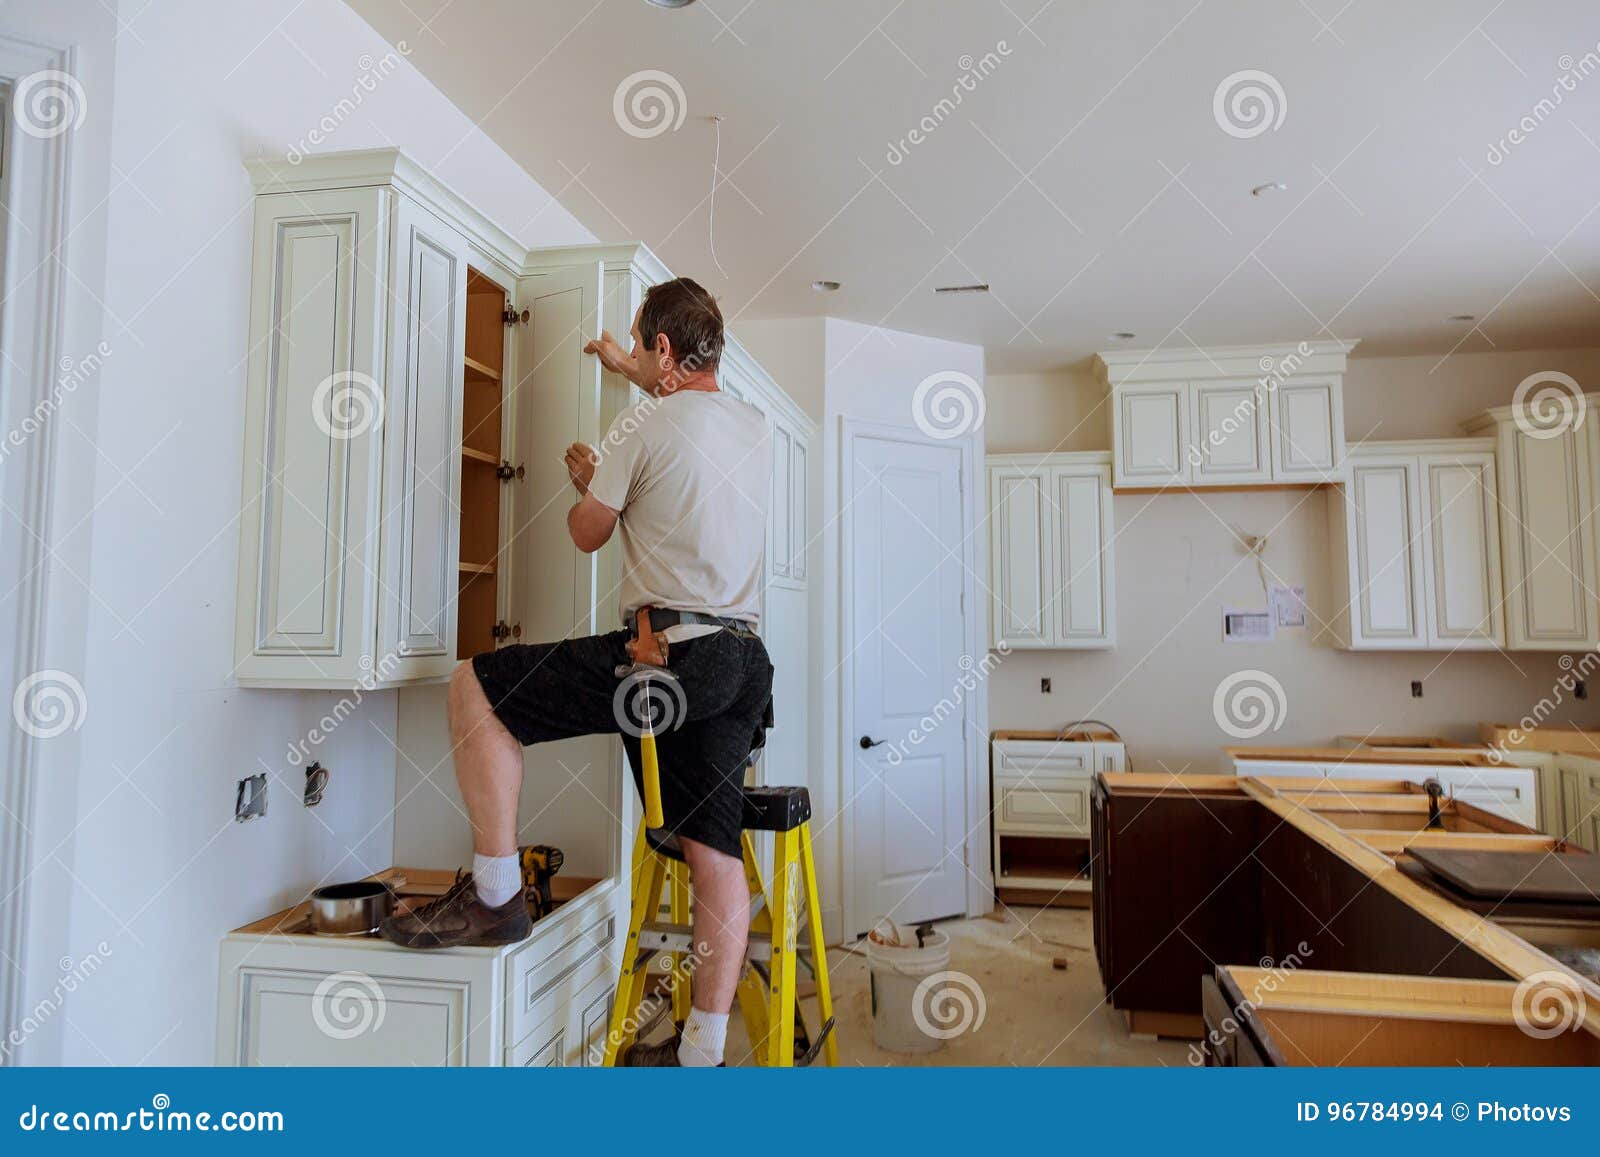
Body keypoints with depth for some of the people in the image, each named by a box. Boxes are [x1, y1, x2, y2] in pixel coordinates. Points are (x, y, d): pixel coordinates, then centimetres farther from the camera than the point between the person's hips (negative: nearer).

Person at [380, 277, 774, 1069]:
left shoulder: (641, 426, -5)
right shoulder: (753, 425, 17)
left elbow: (588, 534, 7)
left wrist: (584, 480, 29)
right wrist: (627, 371, 54)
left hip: (667, 652, -8)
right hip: (741, 661, 8)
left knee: (476, 687, 3)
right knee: (715, 849, 8)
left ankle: (495, 894, 5)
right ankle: (703, 1050, 16)